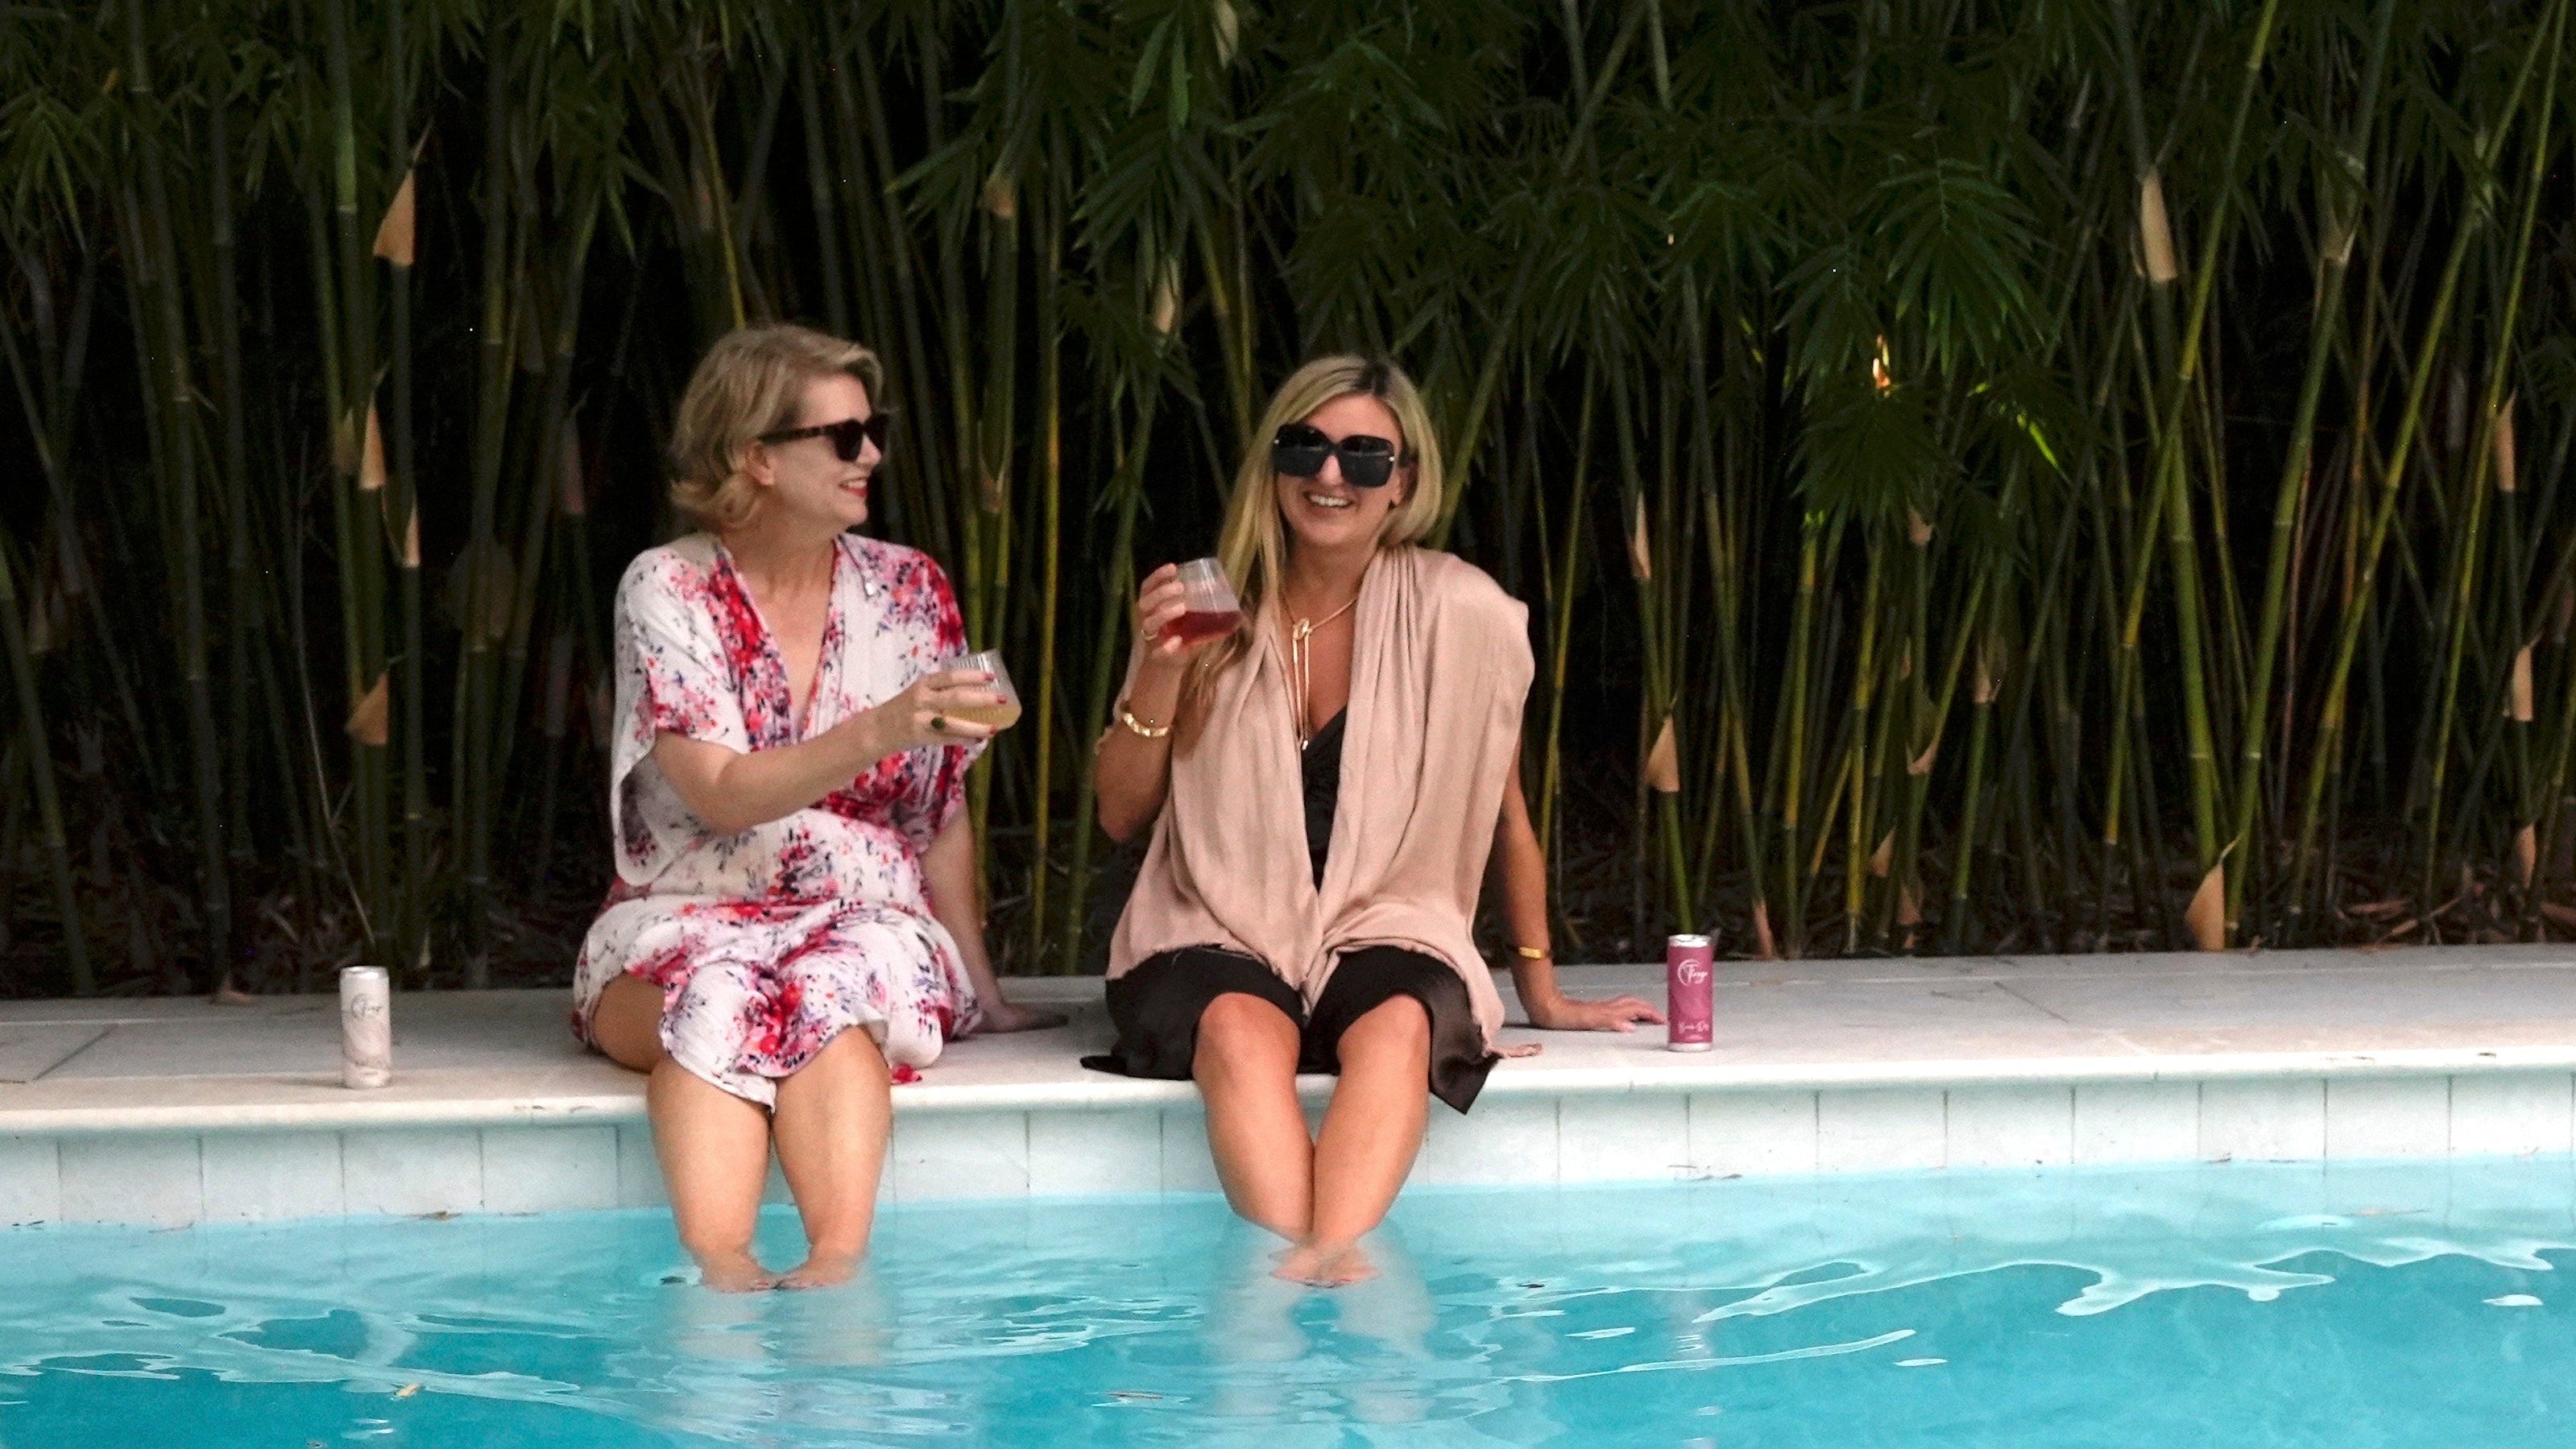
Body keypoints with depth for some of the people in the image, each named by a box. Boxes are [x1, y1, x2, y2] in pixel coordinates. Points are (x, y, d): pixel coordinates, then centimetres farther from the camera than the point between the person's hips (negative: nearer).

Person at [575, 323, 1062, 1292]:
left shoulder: (909, 592, 8)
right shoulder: (668, 591, -1)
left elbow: (943, 816, 12)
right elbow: (721, 794, -14)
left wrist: (981, 988, 5)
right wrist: (877, 733, -28)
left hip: (865, 920, 1)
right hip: (689, 922, -1)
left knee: (831, 991, -35)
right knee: (715, 996, -36)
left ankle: (837, 1261, -53)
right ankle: (720, 1267, -52)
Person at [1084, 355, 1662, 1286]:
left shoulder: (1461, 615, -1)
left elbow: (1504, 814, 9)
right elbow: (1120, 815, 5)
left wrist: (1543, 996, 15)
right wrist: (1162, 671, -10)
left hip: (1385, 934, -1)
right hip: (1218, 937, 1)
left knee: (1398, 1025, -36)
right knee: (1241, 1026, -35)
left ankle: (1329, 1257, -54)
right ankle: (1307, 1267, -49)